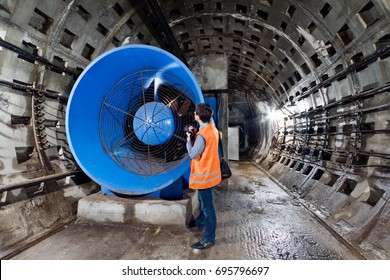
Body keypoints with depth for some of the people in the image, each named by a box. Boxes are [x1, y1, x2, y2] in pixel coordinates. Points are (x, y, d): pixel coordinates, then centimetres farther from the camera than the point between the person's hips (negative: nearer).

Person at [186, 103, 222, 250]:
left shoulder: (202, 134, -27)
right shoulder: (212, 128, 2)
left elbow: (193, 154, -19)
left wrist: (189, 138, -8)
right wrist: (195, 133, 3)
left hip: (204, 174, -10)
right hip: (209, 171, 10)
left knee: (207, 206, 3)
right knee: (203, 201, 28)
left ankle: (209, 238, 18)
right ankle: (200, 221, 50)